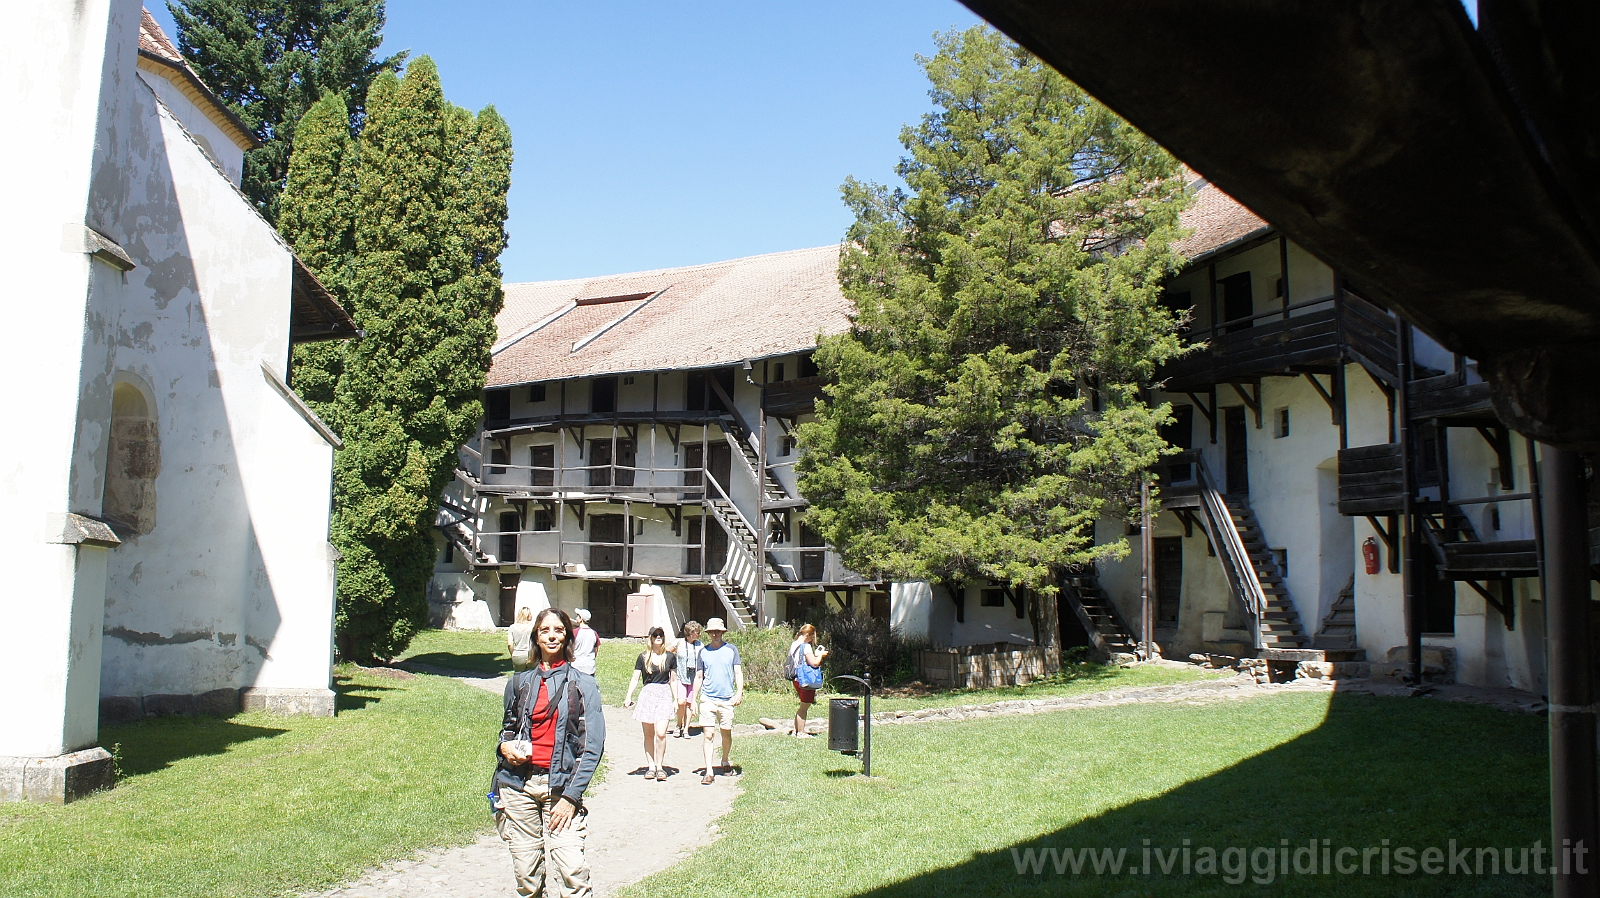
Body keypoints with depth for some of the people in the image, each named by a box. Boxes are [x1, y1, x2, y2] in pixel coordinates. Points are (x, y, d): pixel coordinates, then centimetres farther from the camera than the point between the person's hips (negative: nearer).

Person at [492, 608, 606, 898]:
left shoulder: (583, 684, 3)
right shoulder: (520, 682, 12)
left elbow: (594, 745, -2)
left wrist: (571, 796, -10)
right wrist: (505, 745, 1)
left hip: (560, 786, -2)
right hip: (518, 784, 3)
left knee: (572, 871, -17)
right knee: (526, 873, 0)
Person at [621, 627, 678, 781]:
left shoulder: (670, 657, 7)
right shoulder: (643, 657, 5)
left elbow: (673, 680, 13)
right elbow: (635, 679, 5)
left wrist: (676, 699, 10)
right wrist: (629, 696, -7)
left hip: (664, 695, -1)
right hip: (647, 694, 1)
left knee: (661, 733, -12)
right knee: (649, 734, 4)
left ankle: (659, 766, -2)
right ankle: (651, 767, 12)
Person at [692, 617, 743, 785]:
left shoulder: (731, 649, 4)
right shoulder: (703, 652, 7)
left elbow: (738, 672, 3)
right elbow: (699, 677, 12)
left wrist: (739, 692, -10)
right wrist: (693, 700, 9)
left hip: (727, 700, 0)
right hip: (707, 699, 0)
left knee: (726, 733, 10)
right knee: (709, 735, -5)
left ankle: (725, 761, 35)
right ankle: (709, 772, -4)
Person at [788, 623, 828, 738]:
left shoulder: (793, 645, 9)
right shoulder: (806, 646, -18)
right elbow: (814, 663, -22)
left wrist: (815, 654, 16)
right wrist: (820, 655, -5)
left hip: (797, 679, 9)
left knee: (803, 706, 22)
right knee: (804, 707, 1)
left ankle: (796, 730, 27)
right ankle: (801, 733, 7)